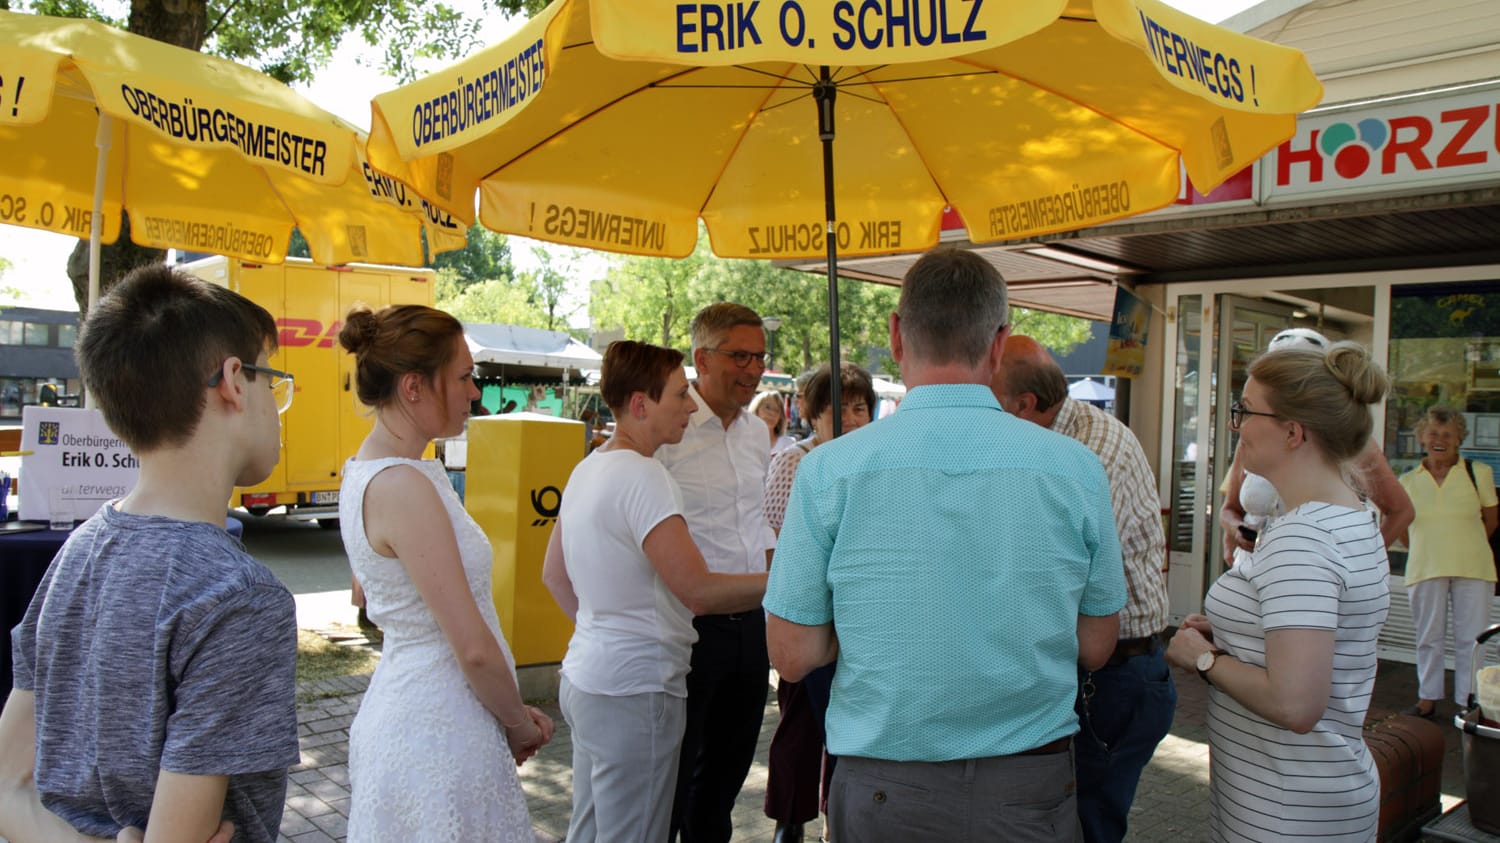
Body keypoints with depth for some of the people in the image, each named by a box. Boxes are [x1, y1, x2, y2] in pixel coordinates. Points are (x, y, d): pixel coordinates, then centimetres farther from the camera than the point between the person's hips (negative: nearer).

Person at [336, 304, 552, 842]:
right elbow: (474, 648, -23)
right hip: (438, 732, -9)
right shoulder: (404, 487, -22)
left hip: (397, 711, 9)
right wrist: (520, 724, -5)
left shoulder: (364, 470, 7)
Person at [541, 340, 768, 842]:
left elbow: (553, 575, 19)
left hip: (584, 675, 10)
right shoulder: (641, 475, -19)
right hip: (634, 689, -10)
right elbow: (698, 591, -24)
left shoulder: (588, 468, 10)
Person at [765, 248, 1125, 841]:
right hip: (1031, 790, 2)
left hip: (886, 793, -1)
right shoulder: (1076, 468, -9)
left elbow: (792, 655, -9)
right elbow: (1095, 650, 0)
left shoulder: (828, 469, -13)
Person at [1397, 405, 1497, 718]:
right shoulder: (1408, 481, 3)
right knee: (1428, 636, 10)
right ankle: (1428, 698, 21)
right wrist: (1430, 550, 13)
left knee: (1470, 637, 2)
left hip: (1472, 569, -1)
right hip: (1425, 570, 1)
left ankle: (1468, 701, 12)